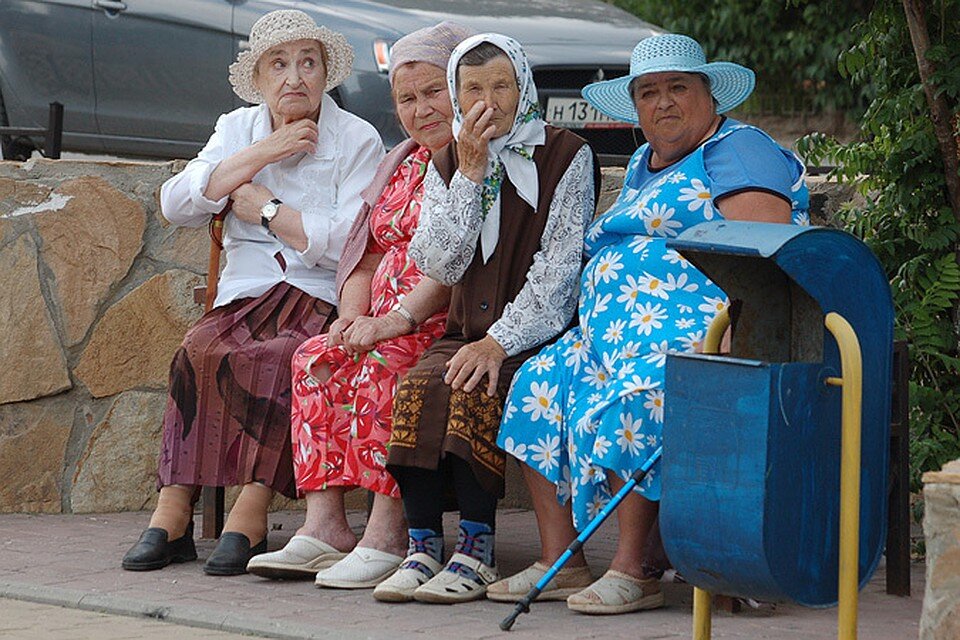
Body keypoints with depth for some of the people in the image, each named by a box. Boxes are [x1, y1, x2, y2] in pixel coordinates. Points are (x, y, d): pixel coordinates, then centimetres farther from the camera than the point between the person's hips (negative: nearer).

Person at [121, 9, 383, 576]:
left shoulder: (358, 141, 5)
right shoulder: (238, 129, 18)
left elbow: (352, 243, -10)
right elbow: (177, 205, 2)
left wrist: (264, 208, -3)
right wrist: (264, 154, -4)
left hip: (324, 302, -3)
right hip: (247, 295, 3)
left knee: (277, 360, -35)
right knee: (202, 351, -30)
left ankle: (251, 514, -33)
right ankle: (174, 513, -30)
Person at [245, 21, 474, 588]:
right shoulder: (403, 163, 22)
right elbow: (371, 256, 21)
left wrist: (398, 318, -22)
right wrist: (352, 318, 2)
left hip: (451, 326, -8)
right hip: (385, 325, 8)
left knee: (382, 367, -31)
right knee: (318, 358, -14)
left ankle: (388, 537, -32)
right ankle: (324, 526, -20)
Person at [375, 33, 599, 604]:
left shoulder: (566, 156, 0)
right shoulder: (447, 163, 13)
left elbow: (560, 265, -9)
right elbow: (439, 264, 0)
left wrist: (500, 342, -19)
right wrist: (470, 173, -8)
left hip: (536, 333, -4)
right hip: (468, 330, 4)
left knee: (475, 389, -31)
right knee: (419, 385, -27)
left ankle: (477, 551, -26)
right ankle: (423, 547, -24)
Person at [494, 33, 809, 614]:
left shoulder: (739, 150, -4)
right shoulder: (643, 167, 26)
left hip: (698, 327, -10)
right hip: (617, 334, 10)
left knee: (629, 402, -33)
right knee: (539, 386, -6)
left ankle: (633, 571, -28)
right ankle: (560, 562, -8)